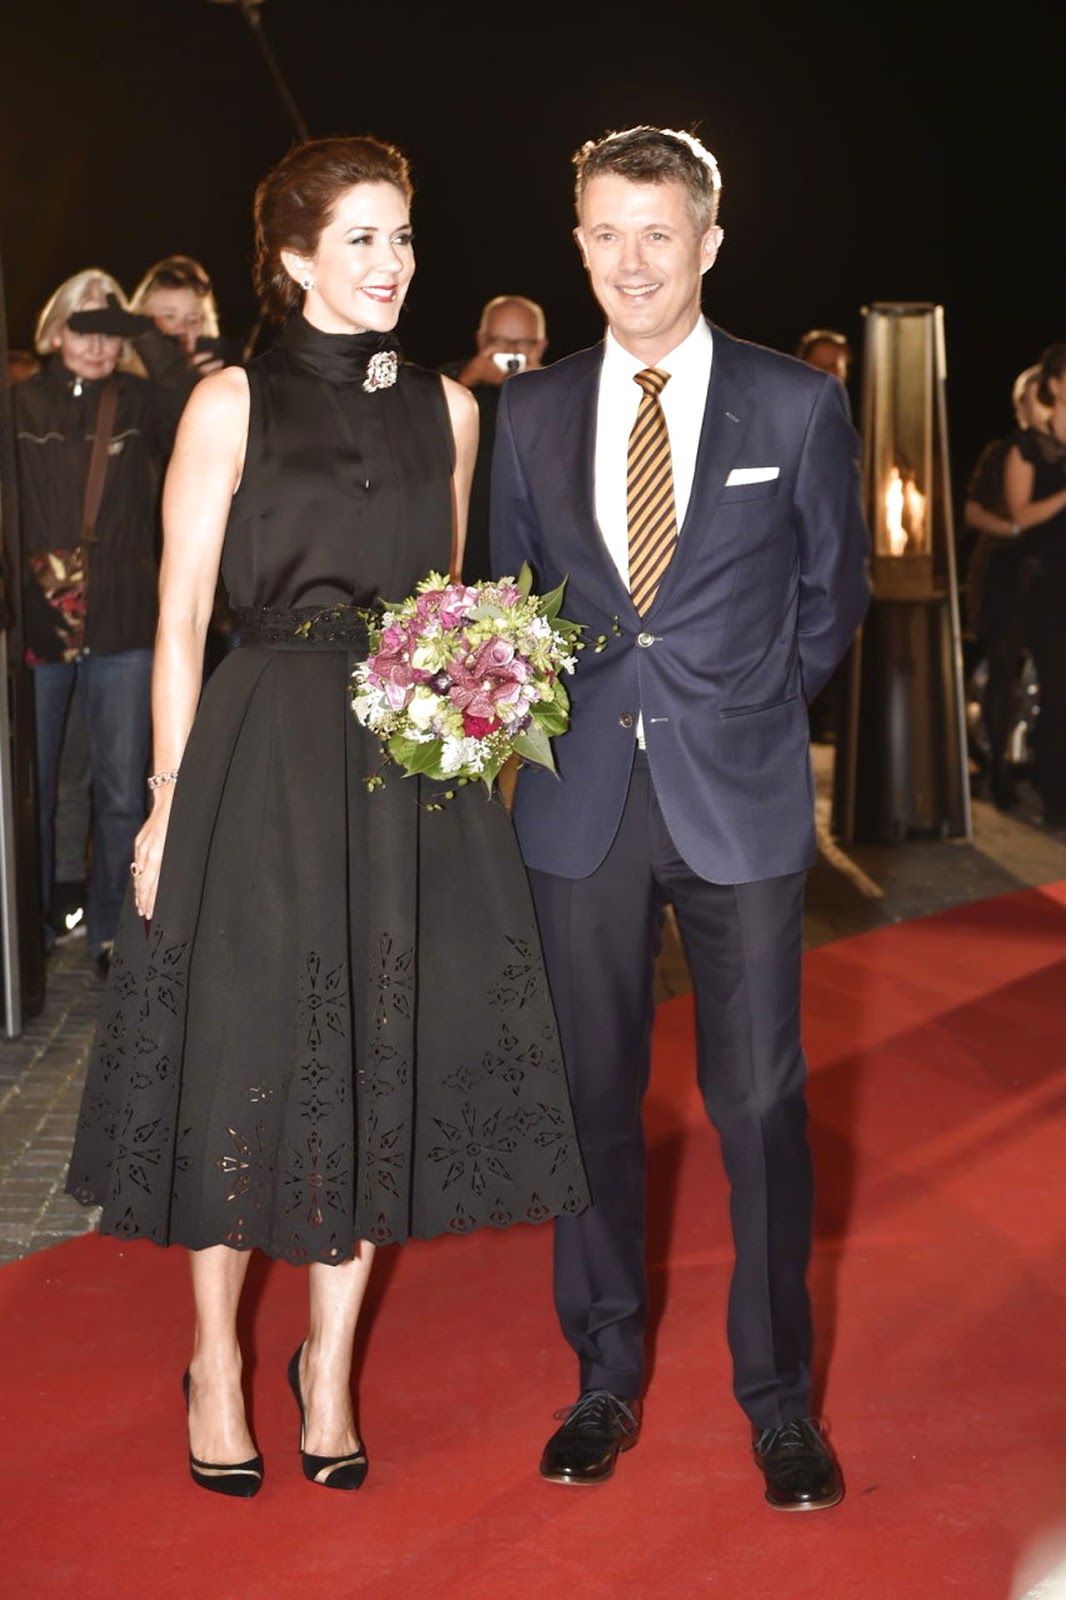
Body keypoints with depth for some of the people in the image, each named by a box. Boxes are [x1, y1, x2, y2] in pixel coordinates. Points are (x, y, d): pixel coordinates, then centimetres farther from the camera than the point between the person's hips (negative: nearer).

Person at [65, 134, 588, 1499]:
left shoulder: (445, 409, 10)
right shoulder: (232, 403, -2)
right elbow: (180, 622, -4)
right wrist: (170, 802, -8)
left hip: (414, 768, 4)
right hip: (265, 757, -3)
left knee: (385, 1057, 7)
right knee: (245, 1051, 4)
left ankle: (330, 1361, 23)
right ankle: (216, 1357, 23)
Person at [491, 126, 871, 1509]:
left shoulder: (799, 405, 0)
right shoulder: (532, 413, 7)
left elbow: (833, 591, 9)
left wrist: (746, 708, 7)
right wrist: (550, 702, 4)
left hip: (741, 798, -2)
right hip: (581, 798, 2)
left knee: (761, 1100, 2)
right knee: (593, 1094, 8)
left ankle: (779, 1394, 17)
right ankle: (607, 1378, 23)